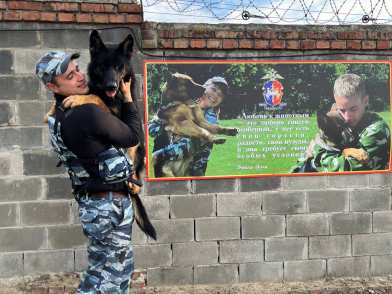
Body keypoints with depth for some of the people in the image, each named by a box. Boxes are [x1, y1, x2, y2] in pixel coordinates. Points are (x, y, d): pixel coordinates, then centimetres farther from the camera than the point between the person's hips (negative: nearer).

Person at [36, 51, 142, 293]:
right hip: (109, 203, -9)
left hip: (93, 201, 9)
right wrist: (128, 97, -3)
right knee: (110, 273, 3)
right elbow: (133, 137, -12)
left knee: (121, 265, 21)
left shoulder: (60, 114, 5)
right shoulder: (89, 114, -25)